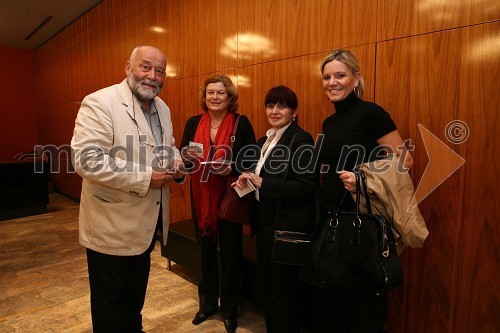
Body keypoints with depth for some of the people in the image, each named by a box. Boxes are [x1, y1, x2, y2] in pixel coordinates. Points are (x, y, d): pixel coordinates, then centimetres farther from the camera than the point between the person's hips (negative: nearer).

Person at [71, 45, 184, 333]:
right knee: (110, 303, 13)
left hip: (147, 222, 7)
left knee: (136, 295, 27)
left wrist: (176, 161, -5)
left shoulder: (162, 108, 7)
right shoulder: (100, 103, -17)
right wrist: (144, 178, -26)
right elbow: (86, 160, -25)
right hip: (112, 226, -7)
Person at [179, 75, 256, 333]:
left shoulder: (241, 123, -6)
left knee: (230, 253, 9)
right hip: (201, 199, 3)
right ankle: (207, 303, 38)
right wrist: (187, 158, -19)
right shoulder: (193, 123, 4)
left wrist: (231, 168, -25)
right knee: (205, 251, 16)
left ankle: (229, 309, 30)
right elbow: (182, 158, 4)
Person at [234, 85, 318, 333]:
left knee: (283, 289, 9)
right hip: (264, 223, 8)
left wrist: (262, 183, -23)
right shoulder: (263, 141, 12)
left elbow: (306, 187, -22)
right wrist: (247, 181, -2)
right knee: (267, 285, 21)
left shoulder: (301, 140, -13)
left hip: (288, 226, -8)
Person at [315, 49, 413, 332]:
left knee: (363, 296, 11)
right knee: (332, 292, 20)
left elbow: (405, 160, -11)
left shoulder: (371, 113, -11)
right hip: (330, 214, 7)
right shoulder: (329, 122, 10)